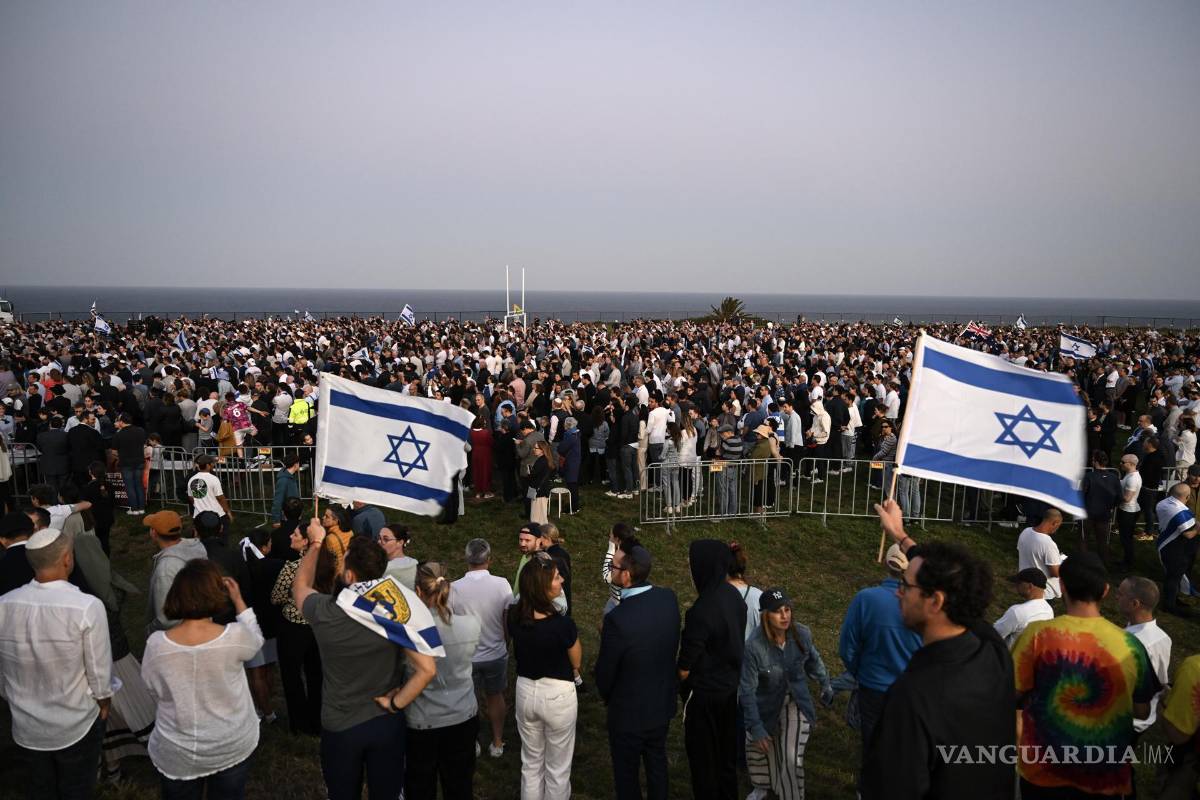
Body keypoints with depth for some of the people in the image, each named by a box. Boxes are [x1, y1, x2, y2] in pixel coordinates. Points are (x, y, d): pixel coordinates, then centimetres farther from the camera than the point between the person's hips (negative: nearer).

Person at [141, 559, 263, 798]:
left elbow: (154, 691, -4)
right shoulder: (235, 636, -24)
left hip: (176, 752, 1)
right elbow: (256, 640, 1)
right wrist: (239, 600, 9)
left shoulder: (156, 644, -21)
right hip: (232, 746, -1)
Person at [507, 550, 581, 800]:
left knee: (531, 763, 23)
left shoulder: (514, 616, -13)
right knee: (557, 769, 15)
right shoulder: (563, 624, -28)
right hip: (558, 695, -5)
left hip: (525, 690, 5)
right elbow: (576, 662, -12)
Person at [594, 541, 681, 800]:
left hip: (629, 713, -5)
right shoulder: (669, 598, -15)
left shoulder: (617, 619, -33)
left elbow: (605, 672, -19)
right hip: (663, 704, 6)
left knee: (626, 772, 18)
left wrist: (606, 696, 3)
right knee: (657, 762, 27)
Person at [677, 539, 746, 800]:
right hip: (731, 685, 7)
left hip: (705, 692, -7)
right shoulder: (734, 596, -7)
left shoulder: (701, 611, -31)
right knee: (726, 749, 23)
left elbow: (684, 669, -22)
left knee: (702, 753, 12)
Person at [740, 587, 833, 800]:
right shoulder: (754, 646, -31)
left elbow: (813, 660, 5)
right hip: (765, 706, -1)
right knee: (760, 748, 19)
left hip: (795, 702, 1)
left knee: (791, 757, -9)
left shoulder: (802, 634, -20)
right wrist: (755, 727, -23)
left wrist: (825, 685, 15)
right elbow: (747, 690, -23)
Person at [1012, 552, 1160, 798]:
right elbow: (1142, 712, 1)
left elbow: (1013, 696, -10)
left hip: (1044, 770, -1)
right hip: (1105, 774, 2)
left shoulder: (1037, 635, -19)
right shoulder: (1130, 645, -11)